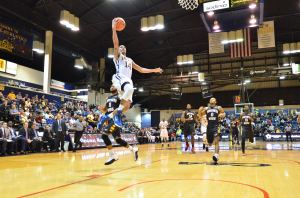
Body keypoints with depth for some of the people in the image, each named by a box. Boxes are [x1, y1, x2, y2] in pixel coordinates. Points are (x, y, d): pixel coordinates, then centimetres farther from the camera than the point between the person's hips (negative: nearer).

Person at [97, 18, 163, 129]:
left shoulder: (130, 60, 34)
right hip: (119, 78, -7)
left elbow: (141, 69, 36)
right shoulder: (117, 55, 17)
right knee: (130, 89, -39)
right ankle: (118, 113, -28)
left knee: (127, 105, -5)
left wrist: (154, 70, 30)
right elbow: (115, 44, 0)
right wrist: (114, 29, -6)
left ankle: (107, 116, 10)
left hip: (128, 80, 7)